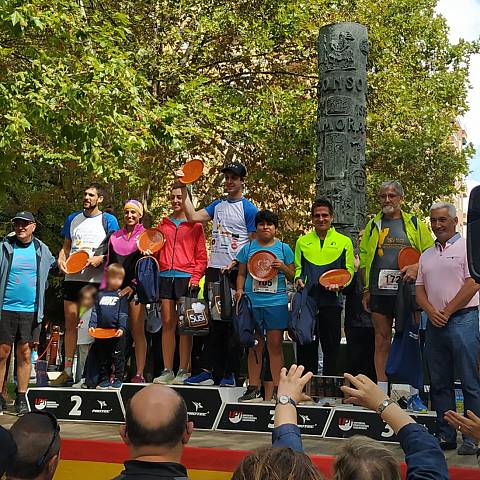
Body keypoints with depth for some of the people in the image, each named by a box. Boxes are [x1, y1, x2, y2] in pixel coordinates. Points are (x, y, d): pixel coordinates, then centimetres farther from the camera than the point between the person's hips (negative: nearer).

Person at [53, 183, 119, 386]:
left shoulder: (108, 220, 5)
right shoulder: (73, 219, 17)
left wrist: (100, 259, -15)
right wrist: (61, 260, 2)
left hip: (97, 279, -4)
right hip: (73, 277, 4)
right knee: (70, 323, 4)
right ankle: (67, 372, 9)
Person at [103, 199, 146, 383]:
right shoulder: (115, 236, 18)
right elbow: (108, 263, 17)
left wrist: (133, 286, -12)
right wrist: (104, 288, 7)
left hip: (135, 288, -4)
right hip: (115, 288, 4)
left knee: (137, 331, -5)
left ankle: (139, 373, -4)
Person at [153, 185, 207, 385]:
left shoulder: (195, 225, 6)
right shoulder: (163, 224, 17)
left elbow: (201, 255, 2)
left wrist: (196, 277, -9)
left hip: (186, 277, -3)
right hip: (165, 277, 4)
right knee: (167, 323, 3)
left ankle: (183, 371, 2)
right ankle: (167, 370, 7)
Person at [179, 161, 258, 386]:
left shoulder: (249, 209, -3)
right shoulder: (218, 205, 16)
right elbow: (193, 216, 9)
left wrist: (235, 263, -17)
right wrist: (184, 190, 6)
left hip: (235, 272, -6)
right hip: (214, 269, 6)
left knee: (233, 323, -1)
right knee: (212, 320, 7)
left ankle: (230, 373, 6)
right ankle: (208, 370, 11)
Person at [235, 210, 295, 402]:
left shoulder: (284, 248, 9)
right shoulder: (248, 248, 11)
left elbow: (292, 276, 11)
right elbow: (241, 274, 14)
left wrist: (283, 267, -8)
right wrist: (240, 290, -3)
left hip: (276, 302, -1)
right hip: (252, 302, 1)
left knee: (275, 345, -2)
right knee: (254, 345, 4)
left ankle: (278, 388, 4)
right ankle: (253, 388, 8)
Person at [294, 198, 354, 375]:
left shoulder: (344, 241, 8)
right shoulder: (302, 241, 14)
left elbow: (349, 270, 6)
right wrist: (298, 279, -3)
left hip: (331, 300, -1)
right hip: (307, 299, 2)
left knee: (331, 347, 4)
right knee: (306, 347, 5)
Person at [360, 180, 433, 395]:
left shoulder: (415, 224, 7)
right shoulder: (373, 225, 11)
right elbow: (364, 259, 12)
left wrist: (417, 267, -13)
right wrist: (366, 290, 6)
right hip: (380, 291, 2)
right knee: (382, 341, 5)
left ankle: (415, 395, 11)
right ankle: (381, 393, 11)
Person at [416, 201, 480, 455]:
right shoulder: (427, 255, 19)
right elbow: (420, 288, 17)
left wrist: (447, 312, -10)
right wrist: (431, 312, -2)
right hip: (434, 323, 7)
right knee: (439, 384, 9)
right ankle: (446, 436, 17)